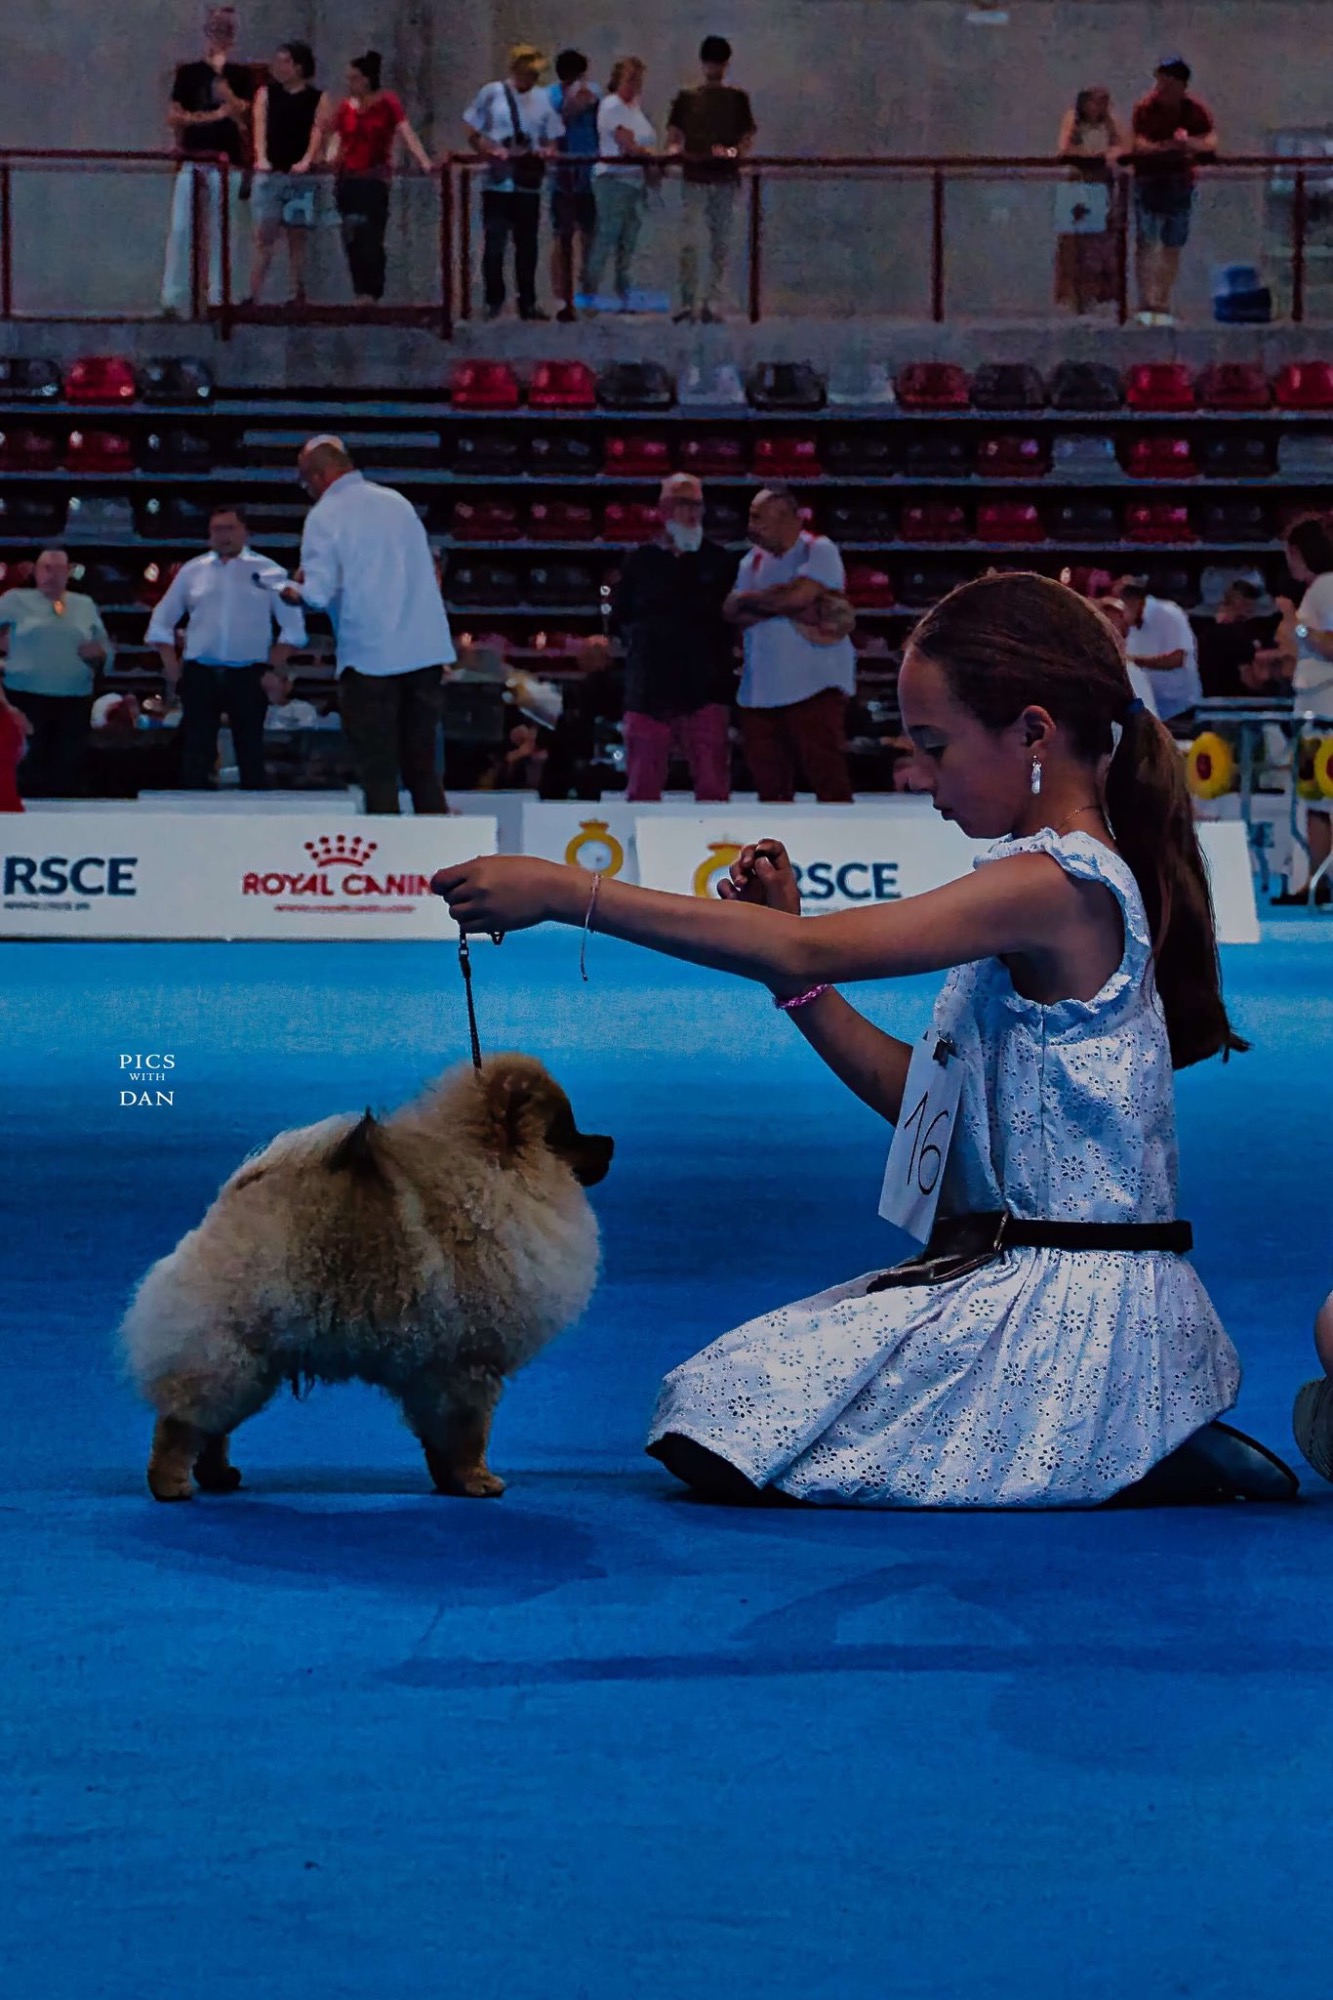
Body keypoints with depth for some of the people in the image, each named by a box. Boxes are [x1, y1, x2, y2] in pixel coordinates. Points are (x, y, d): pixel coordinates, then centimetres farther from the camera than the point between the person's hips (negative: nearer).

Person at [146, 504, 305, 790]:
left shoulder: (269, 572, 5)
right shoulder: (192, 571, 10)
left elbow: (293, 629, 5)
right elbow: (161, 624, 16)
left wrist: (273, 670, -3)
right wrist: (172, 669, 5)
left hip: (248, 677, -1)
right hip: (200, 675, 1)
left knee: (251, 756, 3)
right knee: (195, 756, -1)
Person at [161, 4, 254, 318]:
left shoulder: (239, 75, 9)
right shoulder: (188, 73, 9)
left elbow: (241, 113, -5)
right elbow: (174, 116, 4)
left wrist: (220, 77, -14)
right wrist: (210, 116, -8)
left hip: (226, 164, 0)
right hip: (192, 161, 0)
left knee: (221, 234, 1)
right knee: (180, 230, -7)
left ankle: (218, 299, 4)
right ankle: (173, 299, -7)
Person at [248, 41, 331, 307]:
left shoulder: (319, 99, 6)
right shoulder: (266, 93, 10)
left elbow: (319, 131, -5)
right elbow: (260, 126, 0)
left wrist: (306, 160, -21)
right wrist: (261, 157, -17)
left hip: (301, 175, -1)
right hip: (270, 173, 1)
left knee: (298, 237, 2)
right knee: (264, 235, -6)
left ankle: (299, 295, 6)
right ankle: (254, 296, -9)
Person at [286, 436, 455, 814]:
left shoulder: (324, 516, -5)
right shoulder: (397, 501, 13)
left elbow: (318, 596, -12)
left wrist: (296, 592, 10)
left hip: (370, 656, -5)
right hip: (428, 651, 5)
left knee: (378, 772, 1)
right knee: (423, 767, 10)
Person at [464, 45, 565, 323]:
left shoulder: (542, 99, 10)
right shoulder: (491, 94, 0)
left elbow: (552, 138, 14)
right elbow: (473, 133, 0)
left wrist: (548, 150, -8)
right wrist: (491, 149, -17)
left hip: (529, 182, 3)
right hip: (498, 182, -3)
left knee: (527, 246, 8)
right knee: (494, 244, -3)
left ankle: (527, 303, 14)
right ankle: (494, 302, 4)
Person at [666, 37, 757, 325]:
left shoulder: (737, 99, 10)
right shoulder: (687, 98, 9)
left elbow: (748, 136, 7)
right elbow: (674, 135, 8)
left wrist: (734, 151, -14)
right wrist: (675, 148, -15)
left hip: (726, 179, 1)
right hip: (694, 177, -1)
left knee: (721, 244, 1)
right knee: (690, 243, -9)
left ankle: (713, 303, 5)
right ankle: (687, 303, -6)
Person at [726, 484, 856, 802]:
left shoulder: (818, 550, -1)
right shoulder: (753, 560, 16)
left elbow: (799, 594, -18)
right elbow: (734, 615, 2)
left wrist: (748, 599, -1)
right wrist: (796, 613, -11)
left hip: (814, 688, -6)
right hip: (760, 691, 6)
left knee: (827, 776, -12)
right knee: (770, 787, 6)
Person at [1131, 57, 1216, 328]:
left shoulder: (1195, 109, -1)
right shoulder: (1145, 108, -8)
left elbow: (1211, 143, -10)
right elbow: (1139, 145, -19)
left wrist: (1188, 143, -30)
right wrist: (1169, 146, -34)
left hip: (1181, 183, 3)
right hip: (1149, 181, -3)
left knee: (1173, 247, 7)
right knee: (1147, 243, -12)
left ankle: (1163, 307, 14)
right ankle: (1146, 306, -14)